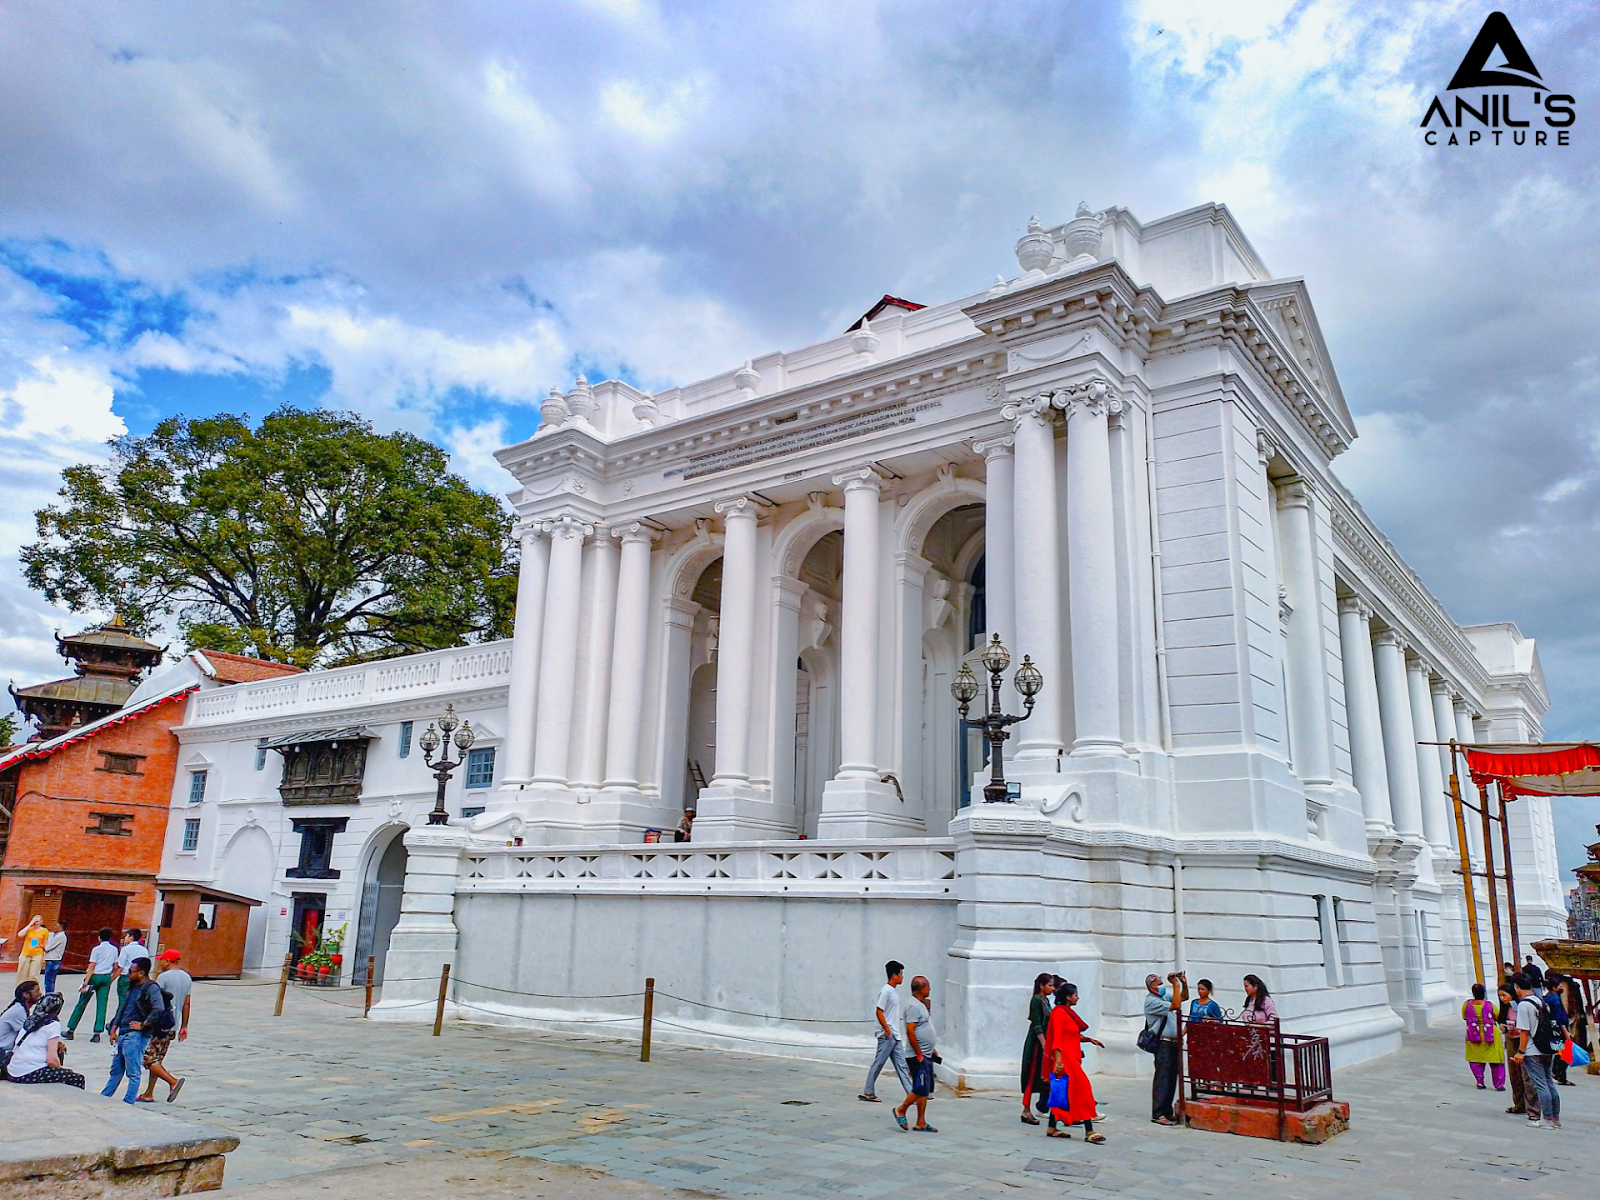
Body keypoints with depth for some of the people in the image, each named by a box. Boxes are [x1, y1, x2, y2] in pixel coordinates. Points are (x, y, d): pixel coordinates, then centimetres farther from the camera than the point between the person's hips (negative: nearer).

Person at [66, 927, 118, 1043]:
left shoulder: (97, 949, -6)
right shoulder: (114, 950, 8)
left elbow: (91, 967, -12)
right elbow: (115, 967, 10)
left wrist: (85, 983, -13)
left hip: (95, 977, -4)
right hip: (107, 977, 4)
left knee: (81, 1004, 7)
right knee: (101, 1005, 3)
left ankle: (71, 1030, 15)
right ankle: (97, 1033, -1)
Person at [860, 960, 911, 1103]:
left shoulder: (894, 992, 14)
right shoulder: (886, 991, -14)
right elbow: (879, 1012, -18)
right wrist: (887, 1029, -18)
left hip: (895, 1036, 9)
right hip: (887, 1036, -9)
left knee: (901, 1065, 7)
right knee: (878, 1064, -1)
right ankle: (867, 1093, 8)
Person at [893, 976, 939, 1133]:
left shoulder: (922, 1005, 16)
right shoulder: (913, 1006, -16)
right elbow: (910, 1031, -22)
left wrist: (933, 1049, 21)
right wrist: (919, 1054, -20)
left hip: (926, 1055, 10)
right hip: (919, 1056, -10)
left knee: (925, 1090, 9)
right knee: (921, 1089, -9)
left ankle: (921, 1123, 13)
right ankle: (901, 1110, 8)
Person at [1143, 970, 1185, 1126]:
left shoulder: (1165, 995, 15)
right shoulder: (1151, 1001, -14)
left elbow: (1184, 997, 24)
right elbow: (1175, 1005, -22)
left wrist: (1184, 983, 7)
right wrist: (1176, 985, -17)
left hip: (1173, 1043, 9)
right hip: (1163, 1044, -9)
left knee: (1172, 1077, 10)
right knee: (1162, 1078, -9)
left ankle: (1167, 1111, 16)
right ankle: (1158, 1114, -8)